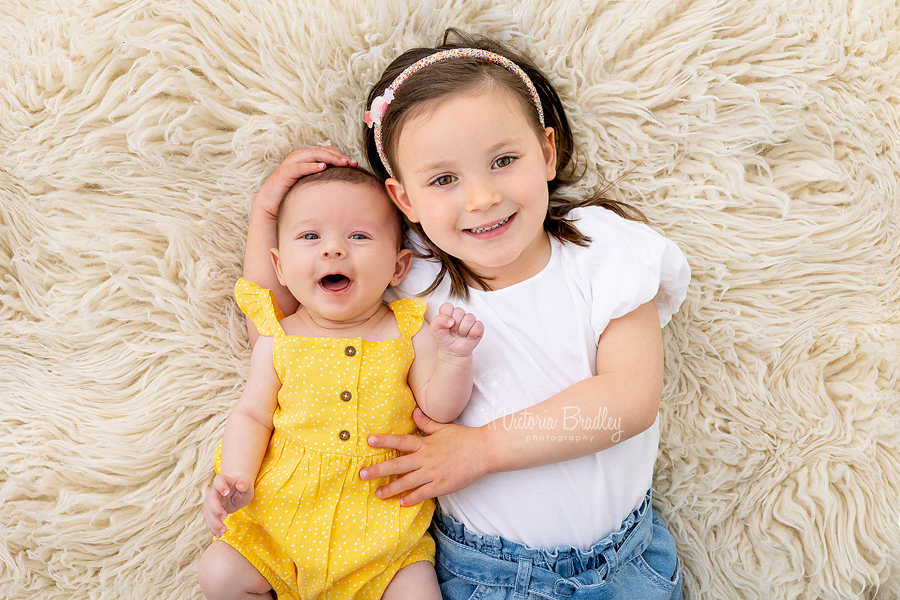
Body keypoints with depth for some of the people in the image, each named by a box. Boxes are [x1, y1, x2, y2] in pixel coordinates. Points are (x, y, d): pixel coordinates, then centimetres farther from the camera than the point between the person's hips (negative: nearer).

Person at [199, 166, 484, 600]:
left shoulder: (409, 334, -6)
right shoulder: (277, 341, -4)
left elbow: (437, 410, -6)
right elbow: (252, 416, 0)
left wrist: (455, 356, -24)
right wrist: (237, 479, -16)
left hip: (383, 525, -1)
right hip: (283, 513, 1)